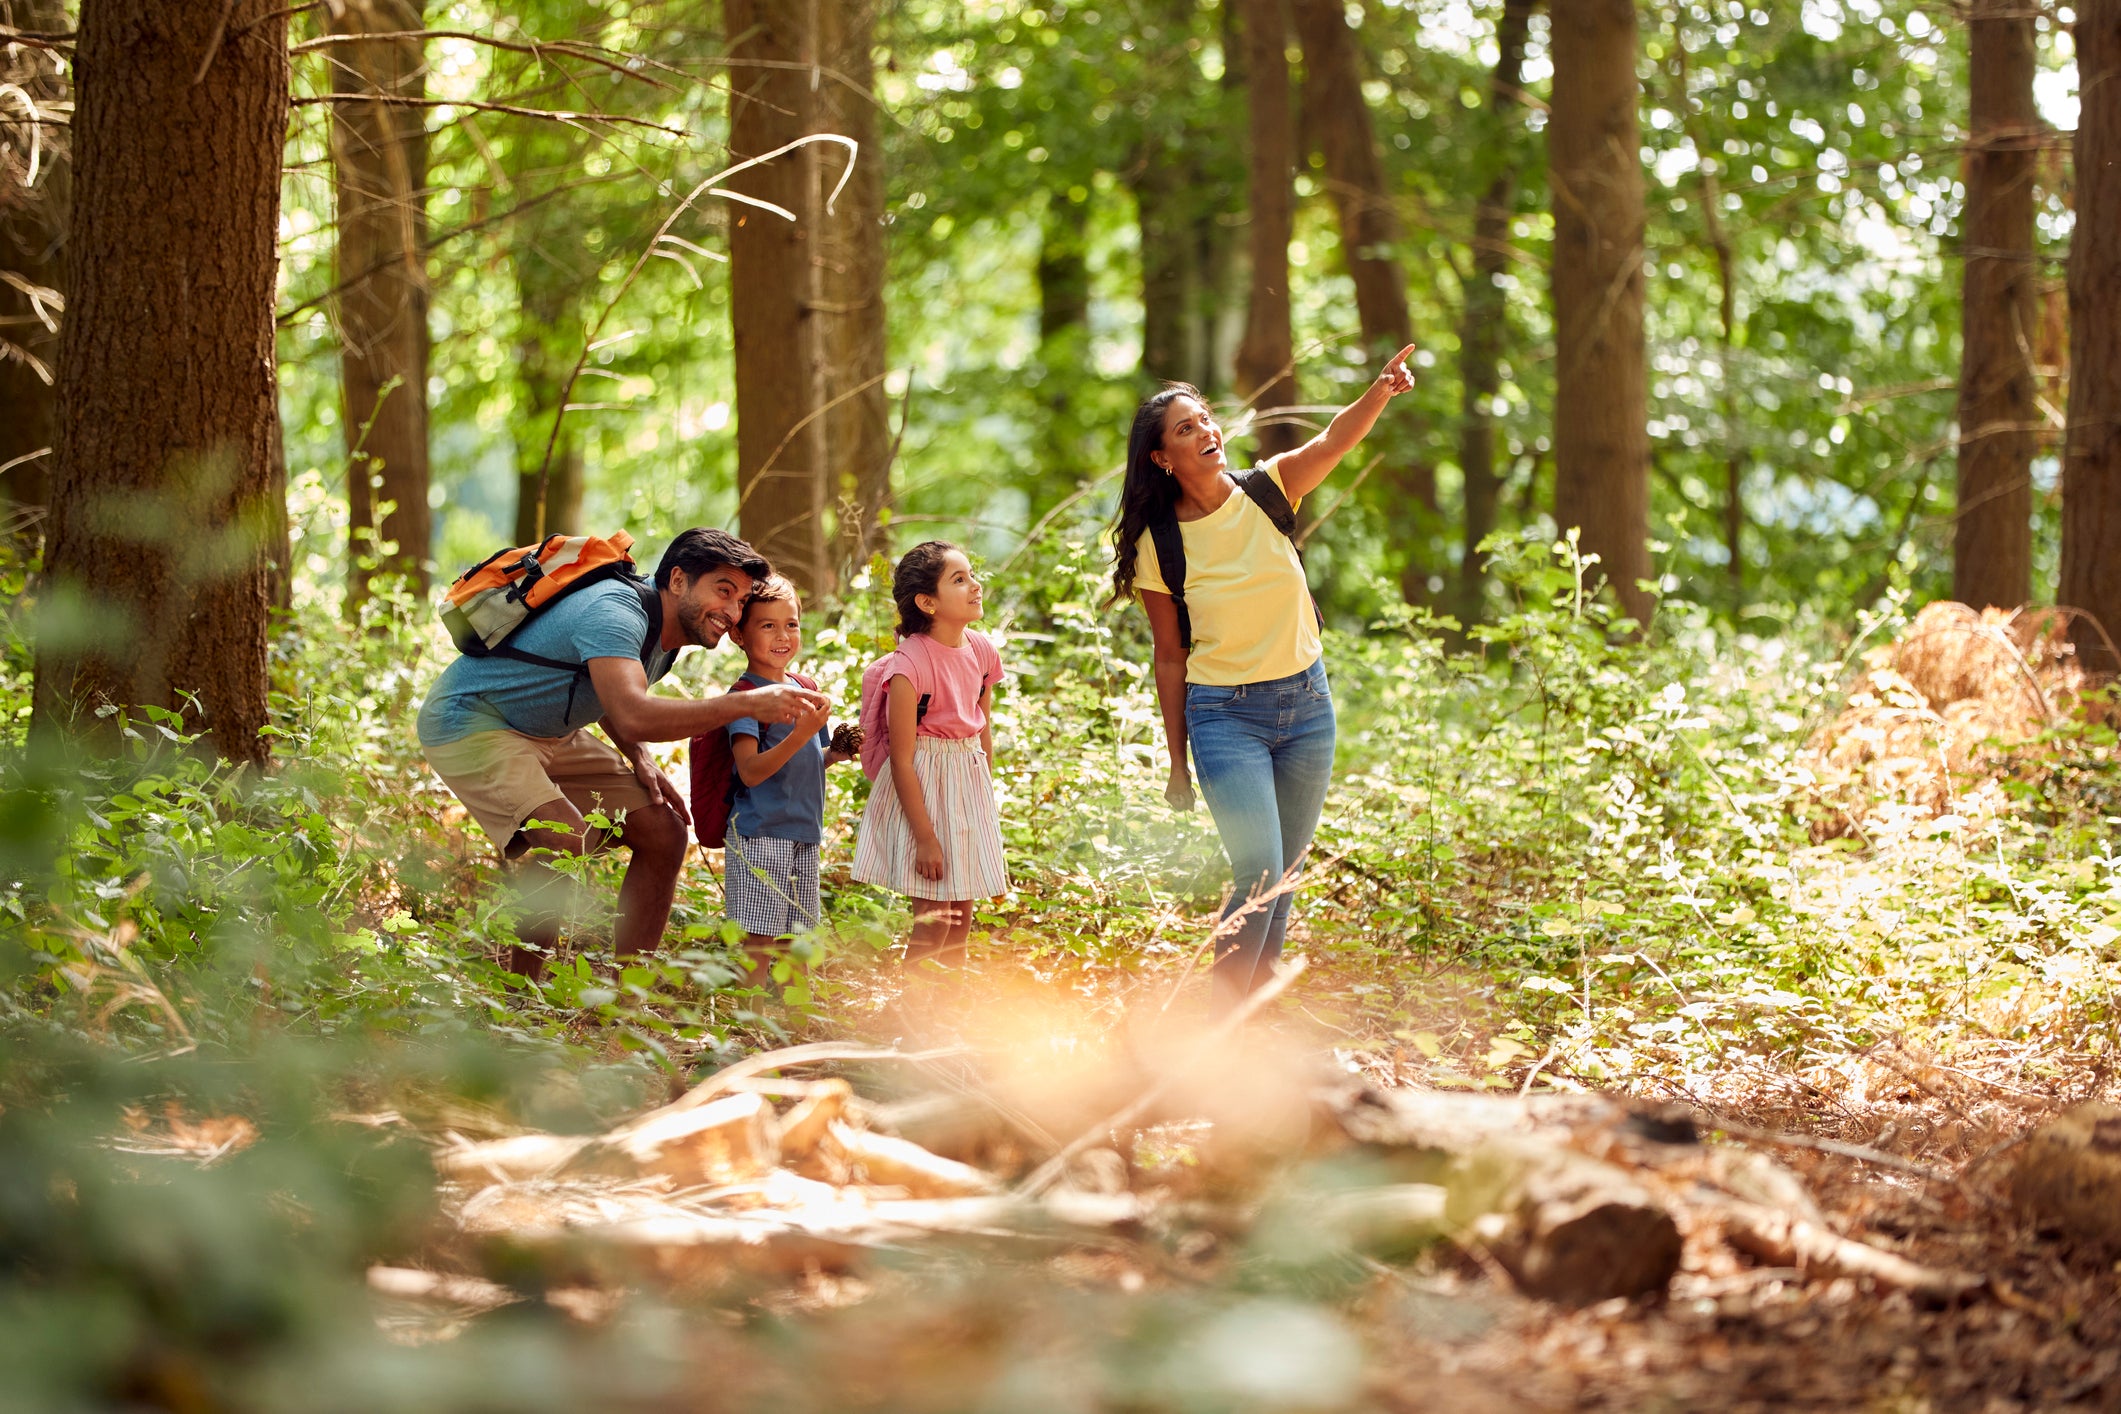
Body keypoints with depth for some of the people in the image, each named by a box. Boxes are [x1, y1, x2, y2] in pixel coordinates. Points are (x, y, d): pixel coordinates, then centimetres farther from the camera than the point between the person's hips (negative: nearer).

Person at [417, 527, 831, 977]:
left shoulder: (670, 636, 1)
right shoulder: (615, 613, -30)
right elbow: (633, 716, -46)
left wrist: (640, 760, -1)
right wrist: (747, 704, -48)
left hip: (549, 736, 10)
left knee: (664, 833, 2)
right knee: (565, 839, -33)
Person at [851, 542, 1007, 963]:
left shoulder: (982, 650, 0)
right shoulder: (911, 664, -20)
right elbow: (902, 760, -18)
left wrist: (983, 794, 17)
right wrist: (925, 836, -18)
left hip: (970, 785, 7)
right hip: (922, 789, -7)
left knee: (961, 919, 11)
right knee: (932, 924, -7)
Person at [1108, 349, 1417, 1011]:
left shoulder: (1266, 492, -3)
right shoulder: (1160, 545, -8)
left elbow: (1334, 441, -20)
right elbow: (1170, 657, -1)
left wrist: (1380, 392, -39)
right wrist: (1177, 761, 1)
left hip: (1307, 702, 3)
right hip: (1224, 714, -3)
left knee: (1282, 879, 12)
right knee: (1259, 877, -14)